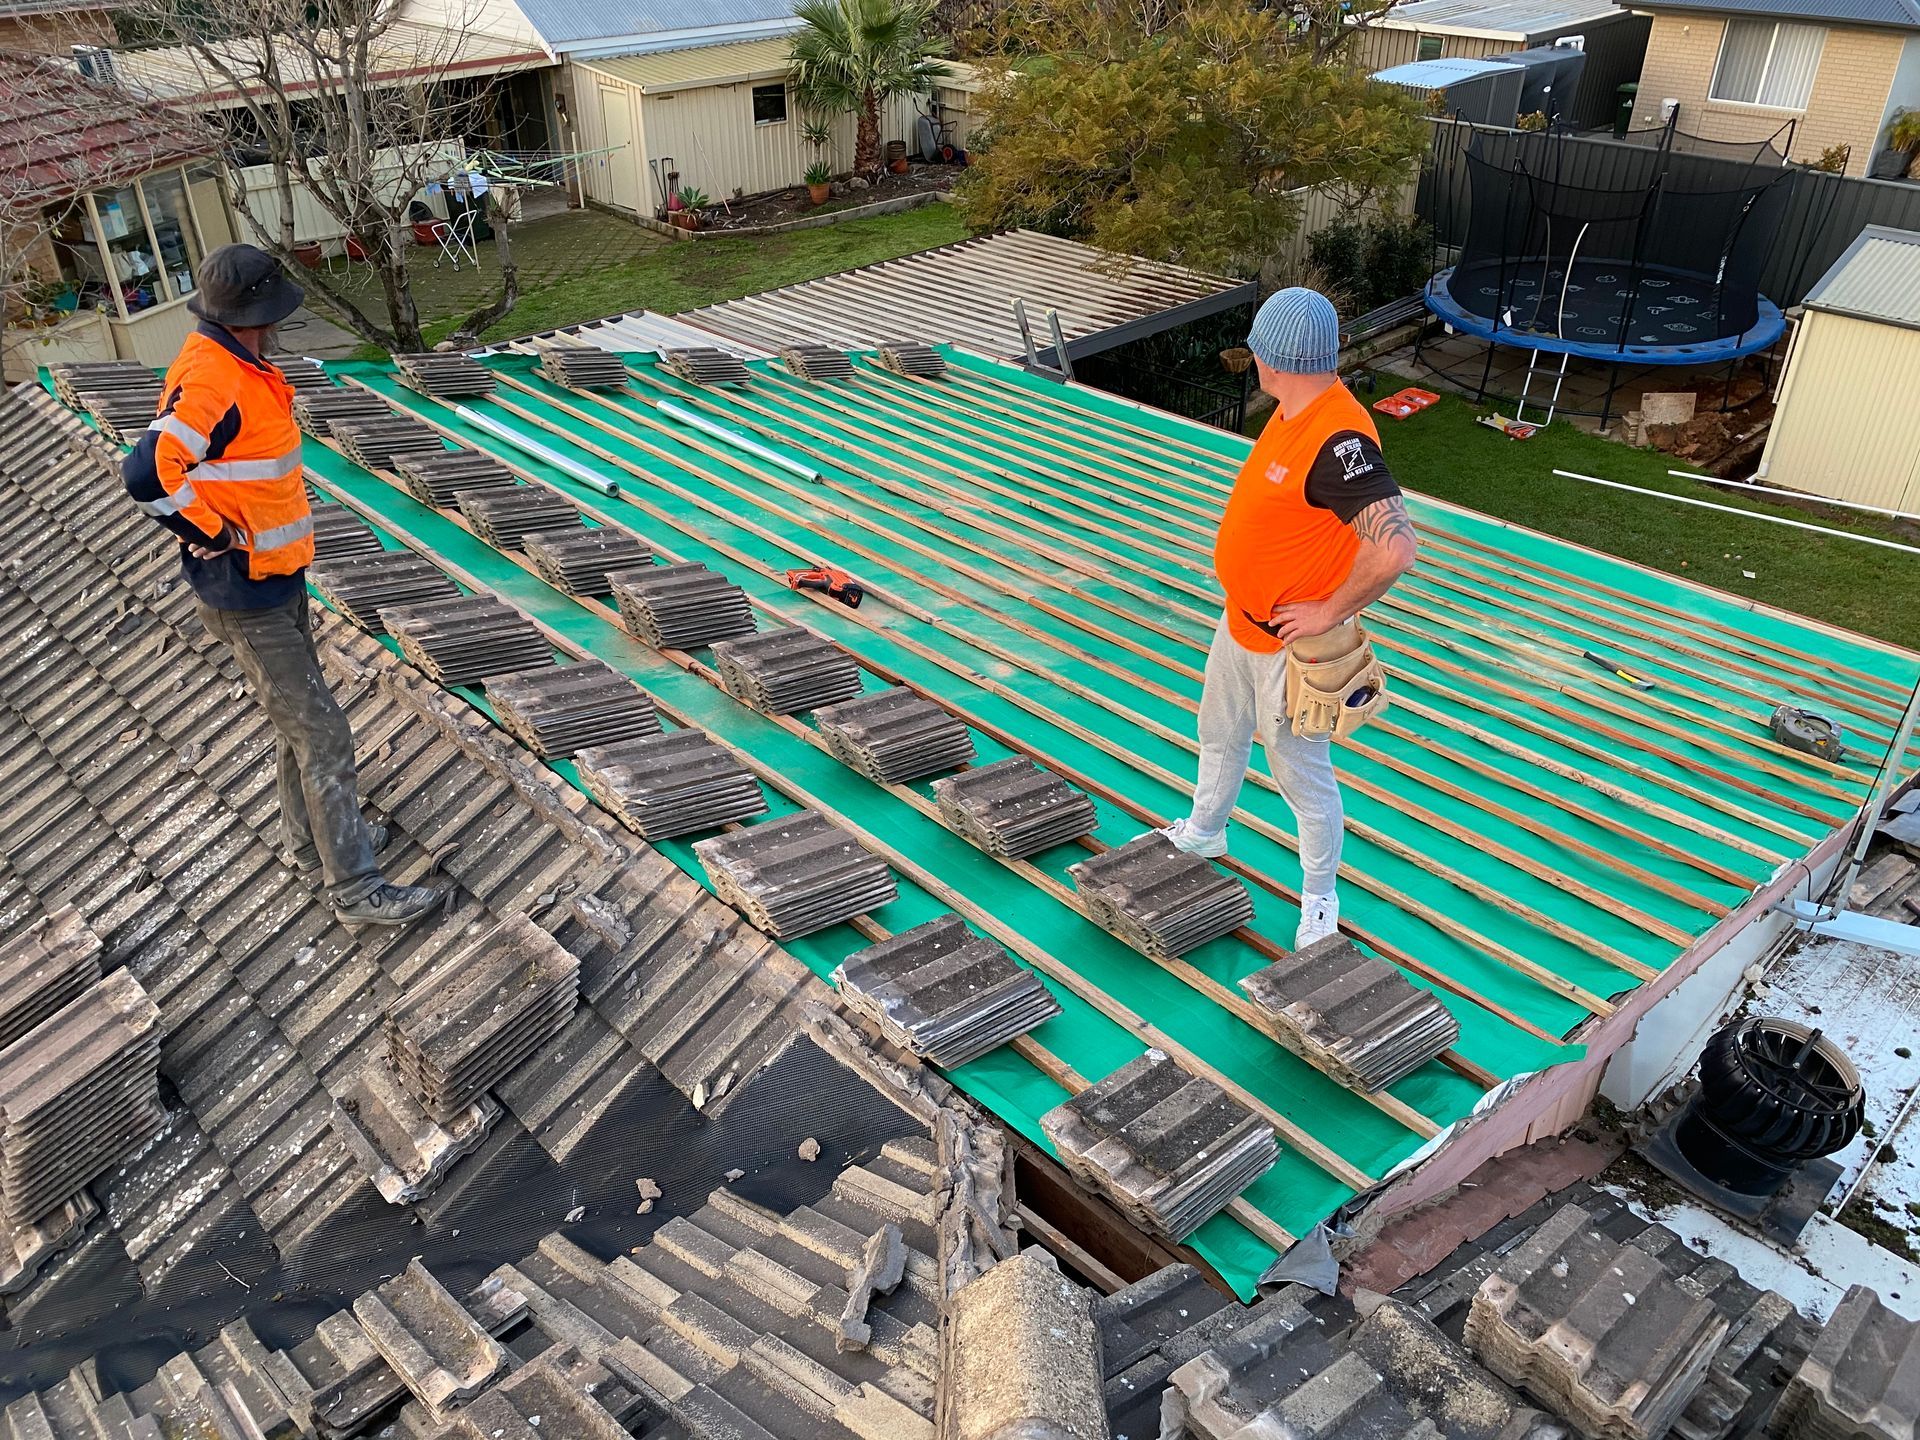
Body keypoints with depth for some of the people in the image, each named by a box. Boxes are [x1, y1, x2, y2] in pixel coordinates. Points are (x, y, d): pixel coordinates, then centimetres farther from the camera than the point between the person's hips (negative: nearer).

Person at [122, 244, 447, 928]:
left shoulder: (237, 367, 6)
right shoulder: (211, 384, -25)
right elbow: (148, 474, -34)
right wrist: (216, 533, -22)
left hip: (278, 578, 10)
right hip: (247, 597, -10)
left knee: (298, 720, 22)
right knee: (322, 735, -5)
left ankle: (311, 843, 38)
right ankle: (354, 887, 4)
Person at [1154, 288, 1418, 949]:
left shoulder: (1339, 439, -32)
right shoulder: (1294, 411, -1)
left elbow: (1393, 549, -40)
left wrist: (1330, 612, -27)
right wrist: (1245, 559, 11)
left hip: (1290, 646, -9)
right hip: (1240, 622, 10)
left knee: (1302, 776, 8)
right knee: (1220, 737, 28)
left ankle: (1319, 899, 29)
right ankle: (1203, 832, 53)